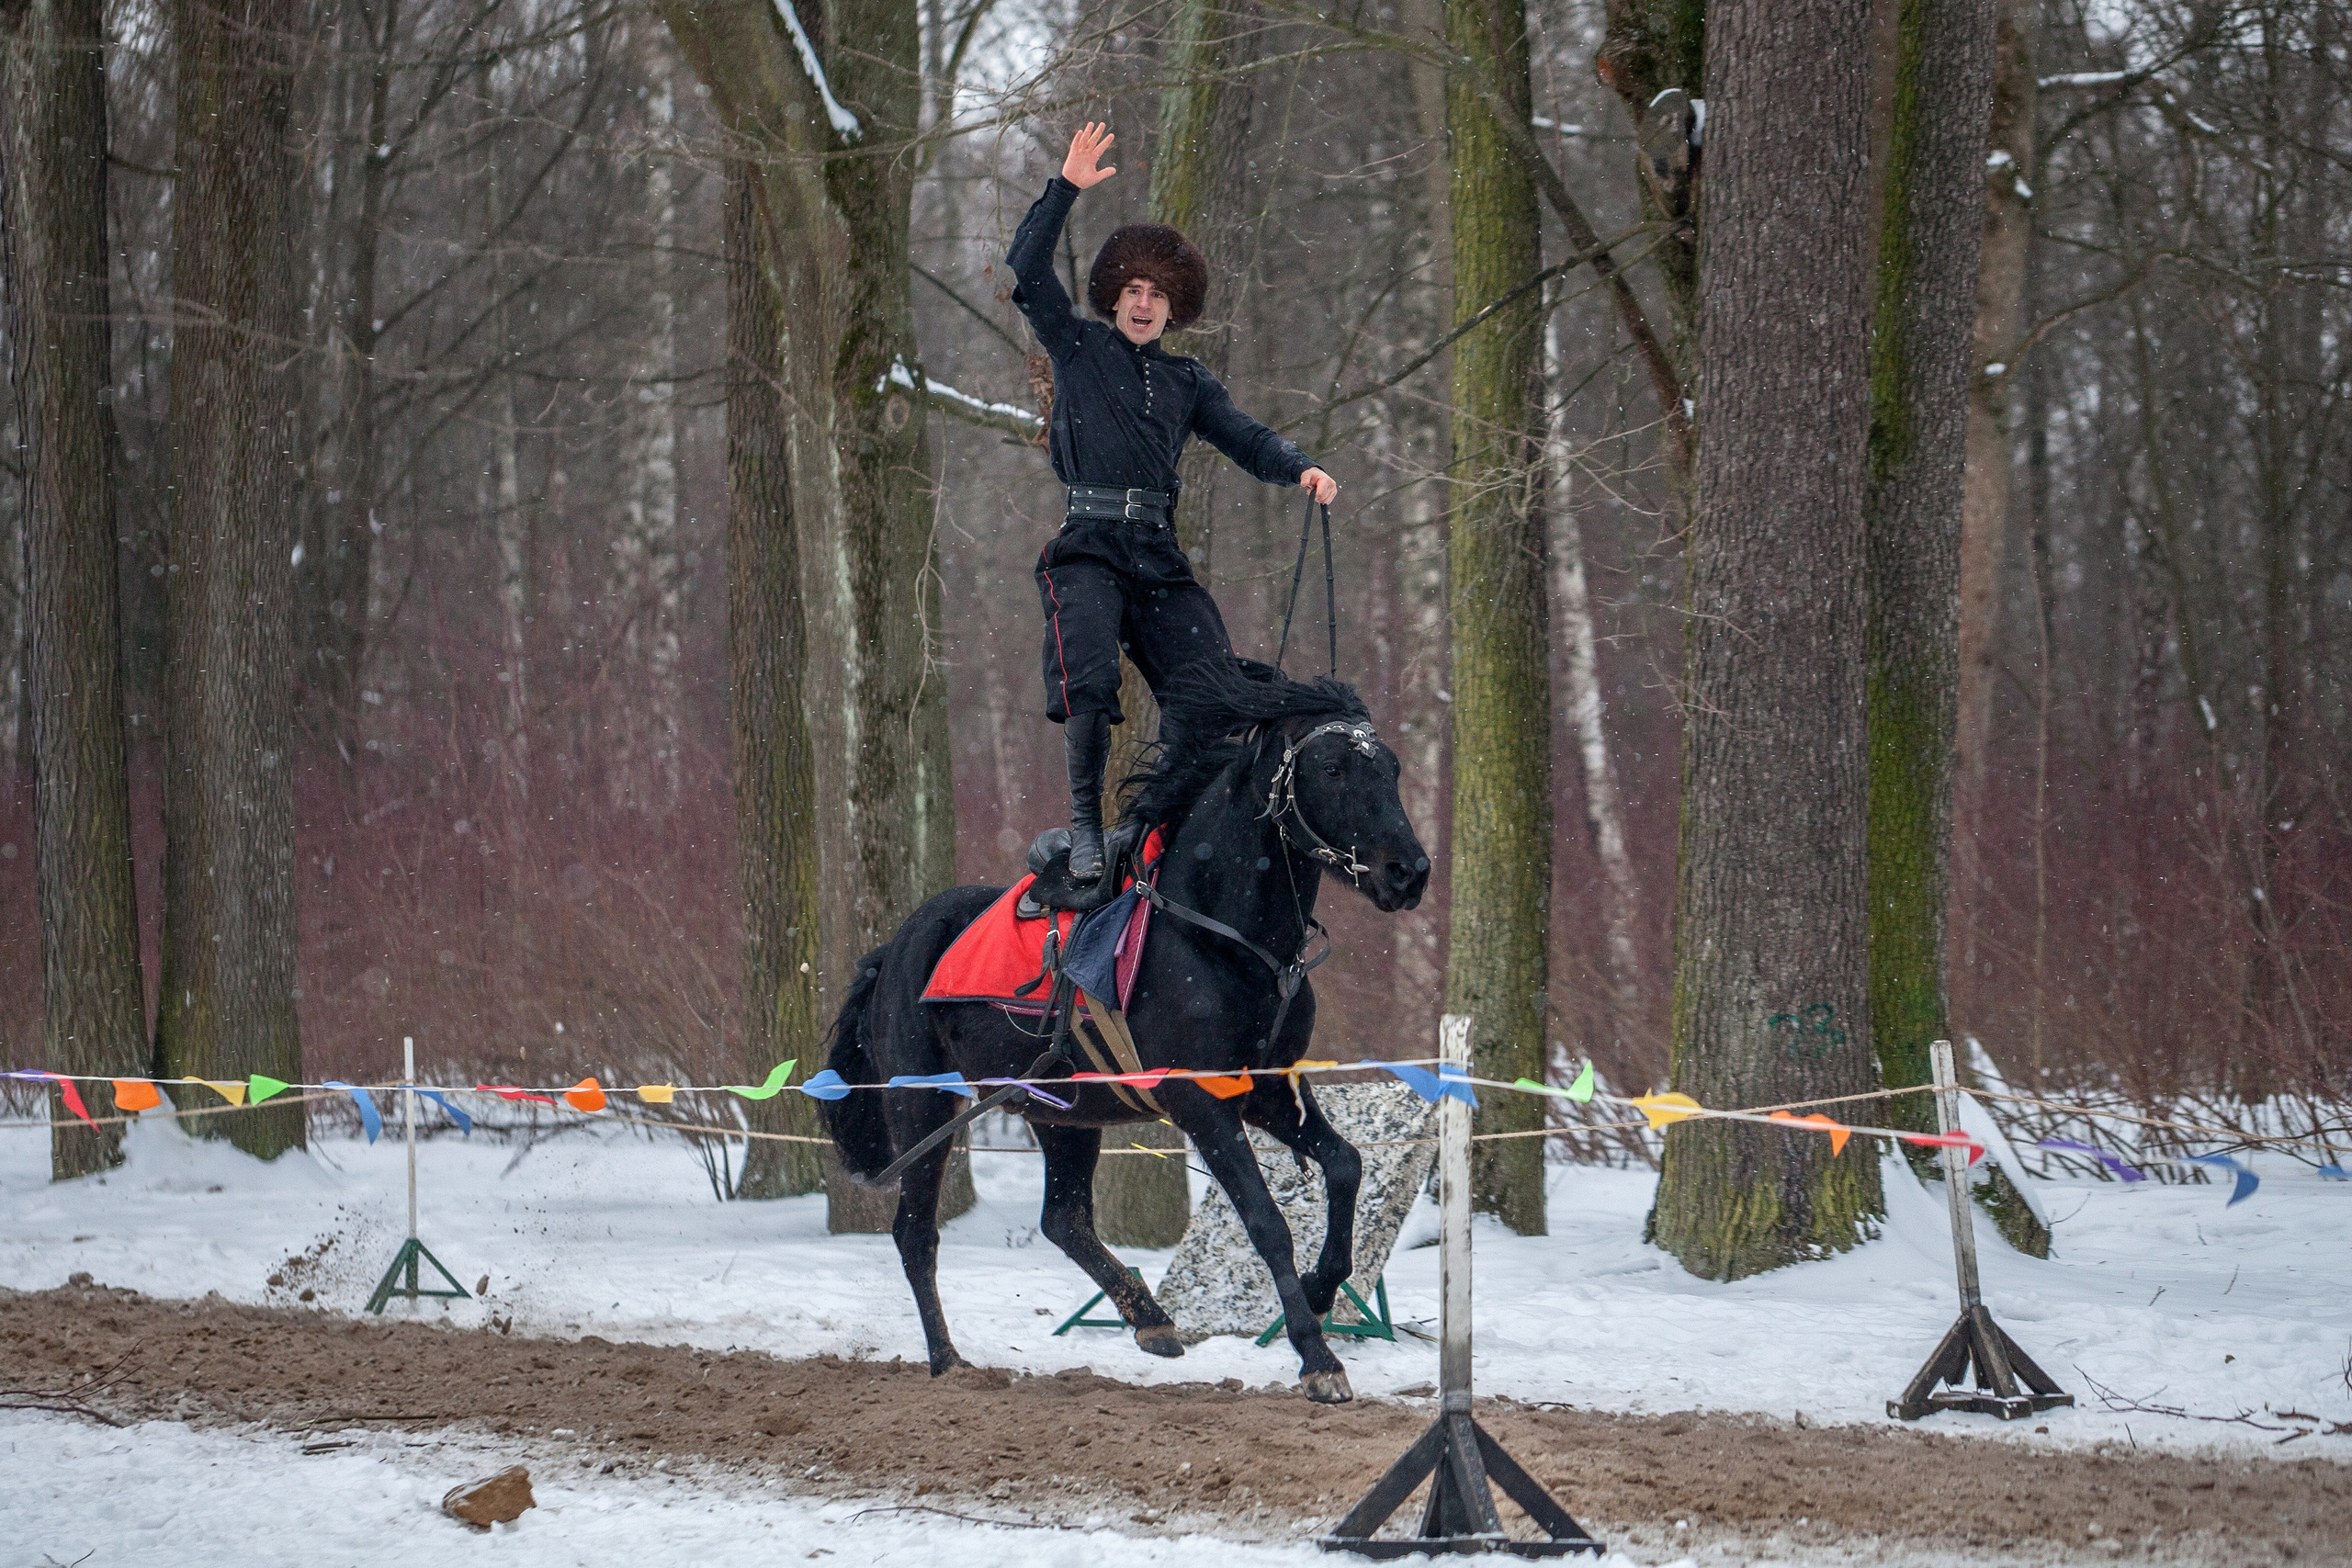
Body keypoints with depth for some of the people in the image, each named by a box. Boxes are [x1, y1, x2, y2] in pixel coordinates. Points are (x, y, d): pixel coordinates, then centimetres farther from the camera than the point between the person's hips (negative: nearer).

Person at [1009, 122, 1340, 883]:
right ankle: (1086, 823, -11)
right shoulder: (1078, 349, 11)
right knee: (1089, 680, -23)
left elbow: (1244, 437, 12)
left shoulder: (1186, 382, 22)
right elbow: (1027, 274, -1)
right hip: (1087, 548, -4)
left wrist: (1301, 470, -8)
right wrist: (1065, 189, -9)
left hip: (1159, 555, 4)